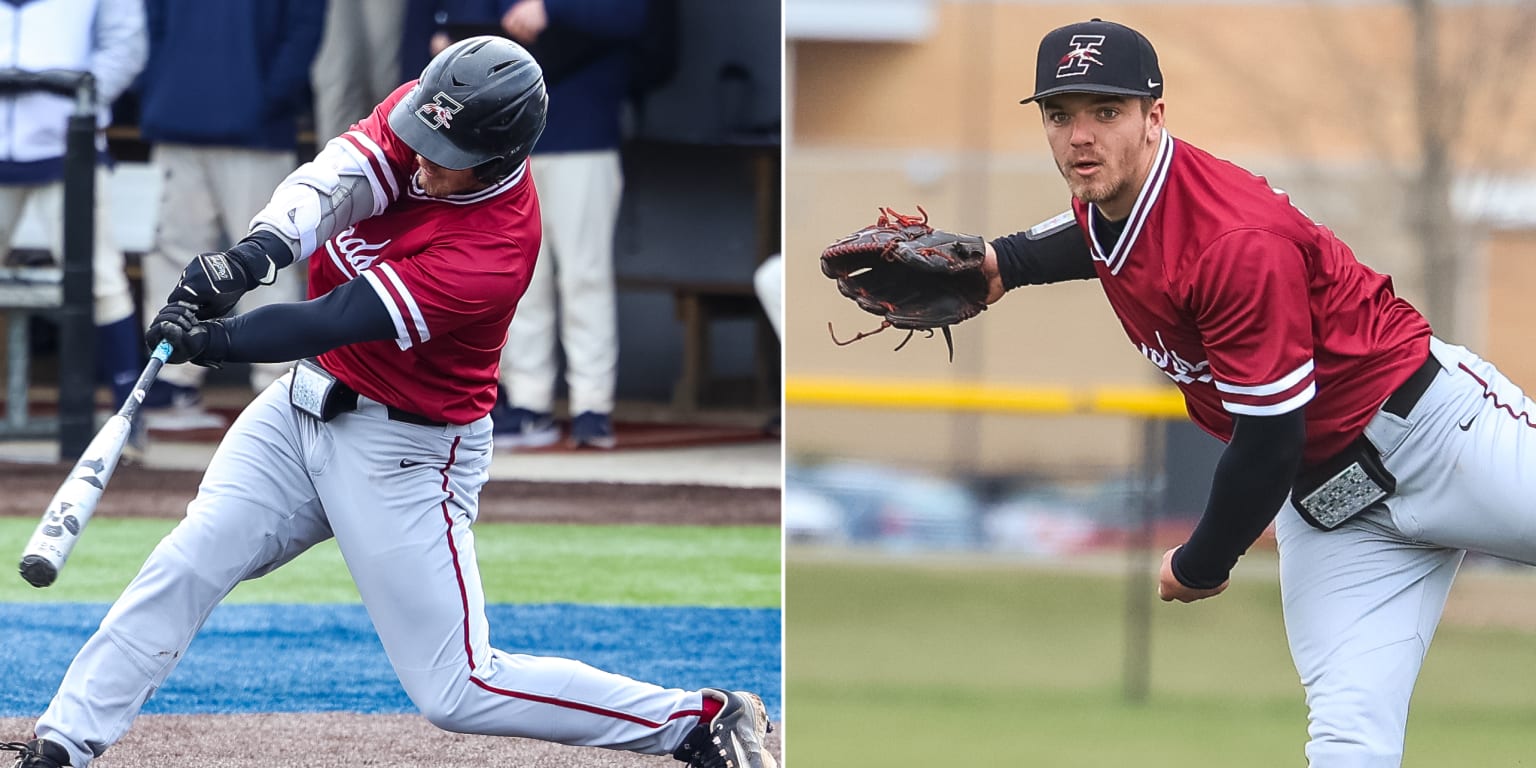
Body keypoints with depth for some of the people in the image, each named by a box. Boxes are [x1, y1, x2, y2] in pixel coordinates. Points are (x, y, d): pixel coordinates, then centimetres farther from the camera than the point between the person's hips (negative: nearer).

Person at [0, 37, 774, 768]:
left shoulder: (497, 250, -30)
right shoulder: (420, 115, -10)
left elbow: (339, 322, -32)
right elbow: (334, 179, -25)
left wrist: (210, 340, -37)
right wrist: (259, 248, -44)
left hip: (404, 454, -7)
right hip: (303, 403, 7)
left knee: (459, 692, -6)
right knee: (186, 564, -8)